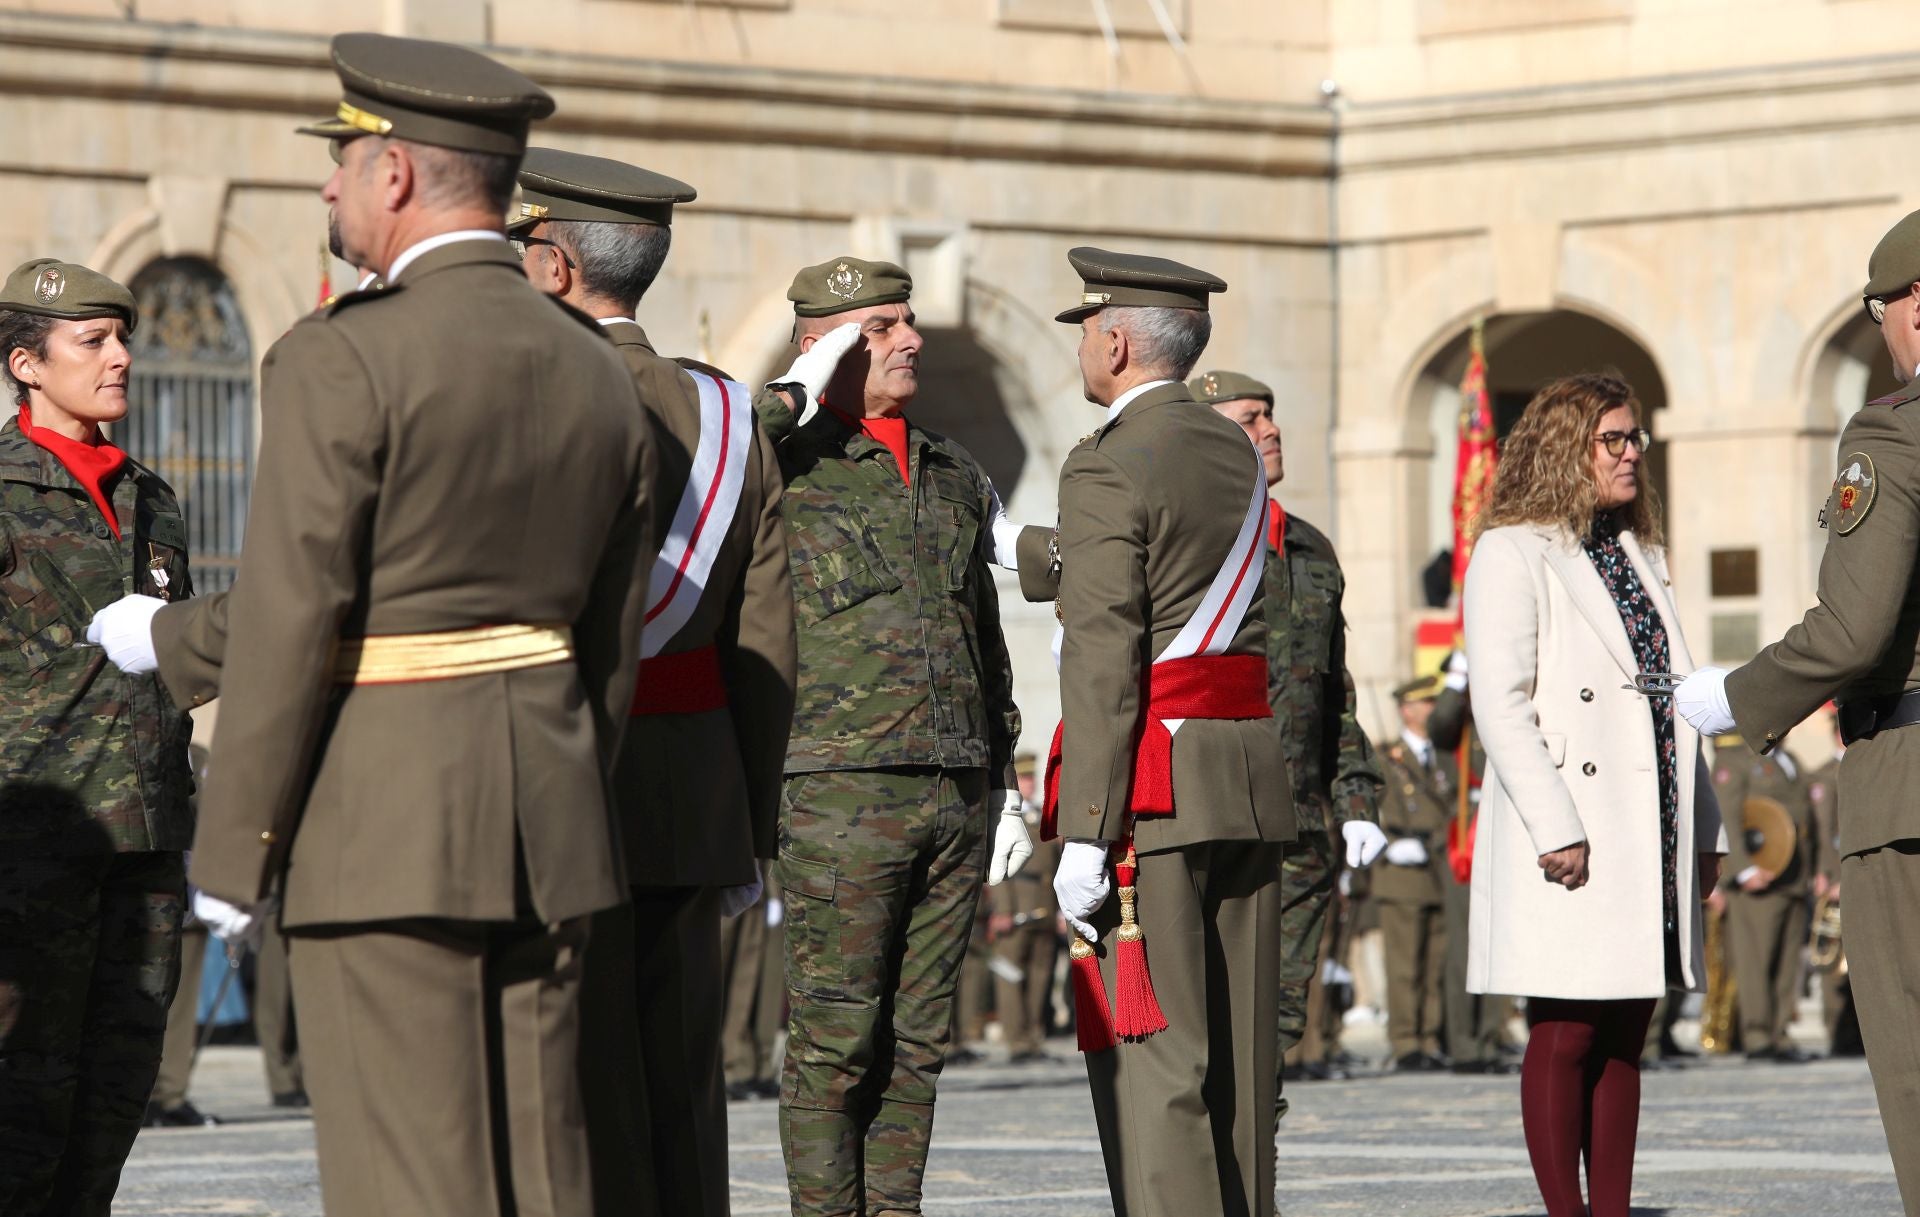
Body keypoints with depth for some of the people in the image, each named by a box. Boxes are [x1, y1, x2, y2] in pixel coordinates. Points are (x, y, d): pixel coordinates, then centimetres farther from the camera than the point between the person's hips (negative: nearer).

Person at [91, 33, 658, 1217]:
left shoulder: (342, 361, -11)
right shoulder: (597, 372, 11)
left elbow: (290, 633, -13)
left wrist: (235, 854, -3)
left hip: (382, 831, -7)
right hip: (543, 823, 7)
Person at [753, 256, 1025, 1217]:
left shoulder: (957, 478, 17)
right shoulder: (790, 462, -1)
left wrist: (1002, 785, 18)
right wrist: (797, 394, -16)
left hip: (956, 800, 6)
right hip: (840, 792, -6)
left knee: (916, 1045, 8)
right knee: (835, 1047, -4)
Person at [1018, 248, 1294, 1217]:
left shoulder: (1108, 464, -11)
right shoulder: (1235, 455, 15)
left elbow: (1102, 660, -16)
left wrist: (1084, 837, -17)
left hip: (1149, 784, -8)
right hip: (1248, 770, 8)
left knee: (1150, 1055, -7)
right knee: (1235, 1050, 10)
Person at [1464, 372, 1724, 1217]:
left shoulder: (1639, 554, 20)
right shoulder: (1512, 553, -4)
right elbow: (1500, 704, -12)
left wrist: (1705, 828, 15)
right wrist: (1555, 829, -19)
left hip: (1651, 843, 7)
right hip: (1572, 846, -7)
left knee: (1623, 1040, 6)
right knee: (1564, 1038, -6)